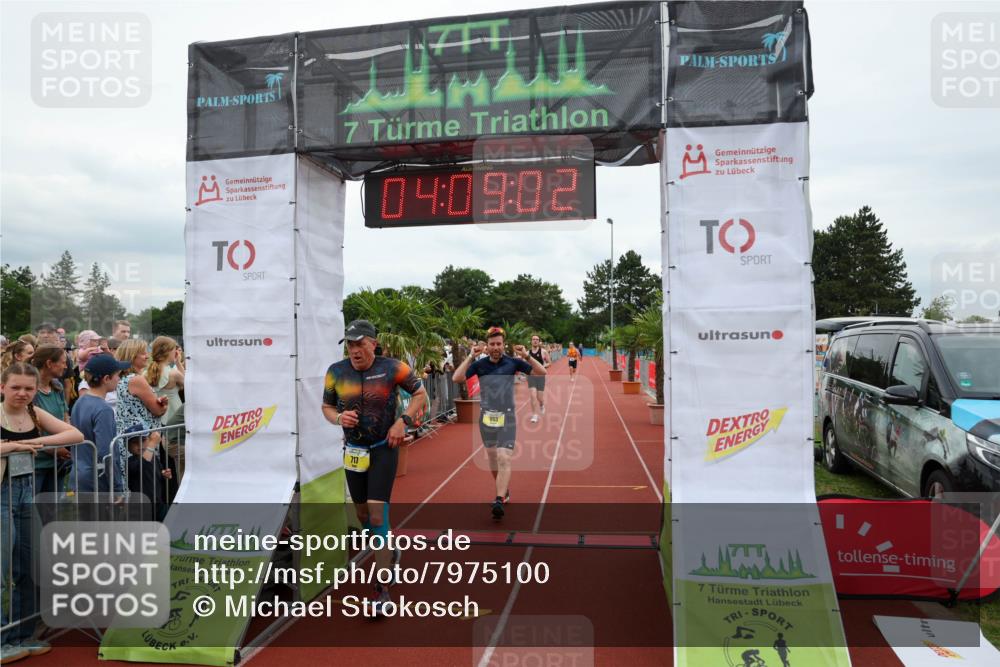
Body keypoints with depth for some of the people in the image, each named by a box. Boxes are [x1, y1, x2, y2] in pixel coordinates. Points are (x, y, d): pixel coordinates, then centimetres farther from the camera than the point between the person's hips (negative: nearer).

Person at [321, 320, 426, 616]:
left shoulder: (392, 368, -13)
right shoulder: (336, 371, -5)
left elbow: (420, 393, -1)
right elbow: (327, 407, 8)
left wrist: (403, 422, -14)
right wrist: (339, 418, -15)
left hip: (384, 449, -4)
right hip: (353, 450, 4)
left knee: (377, 514, -12)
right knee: (363, 514, 16)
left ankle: (382, 589, -3)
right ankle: (389, 552, 45)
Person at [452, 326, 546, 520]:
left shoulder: (512, 362, -3)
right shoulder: (479, 364, -1)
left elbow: (542, 372, -3)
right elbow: (456, 378, -12)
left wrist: (527, 356, -16)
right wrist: (470, 357, -17)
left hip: (507, 418, -3)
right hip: (486, 418, 3)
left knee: (504, 459, -15)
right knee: (492, 458, 15)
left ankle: (499, 501, -20)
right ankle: (504, 491, 36)